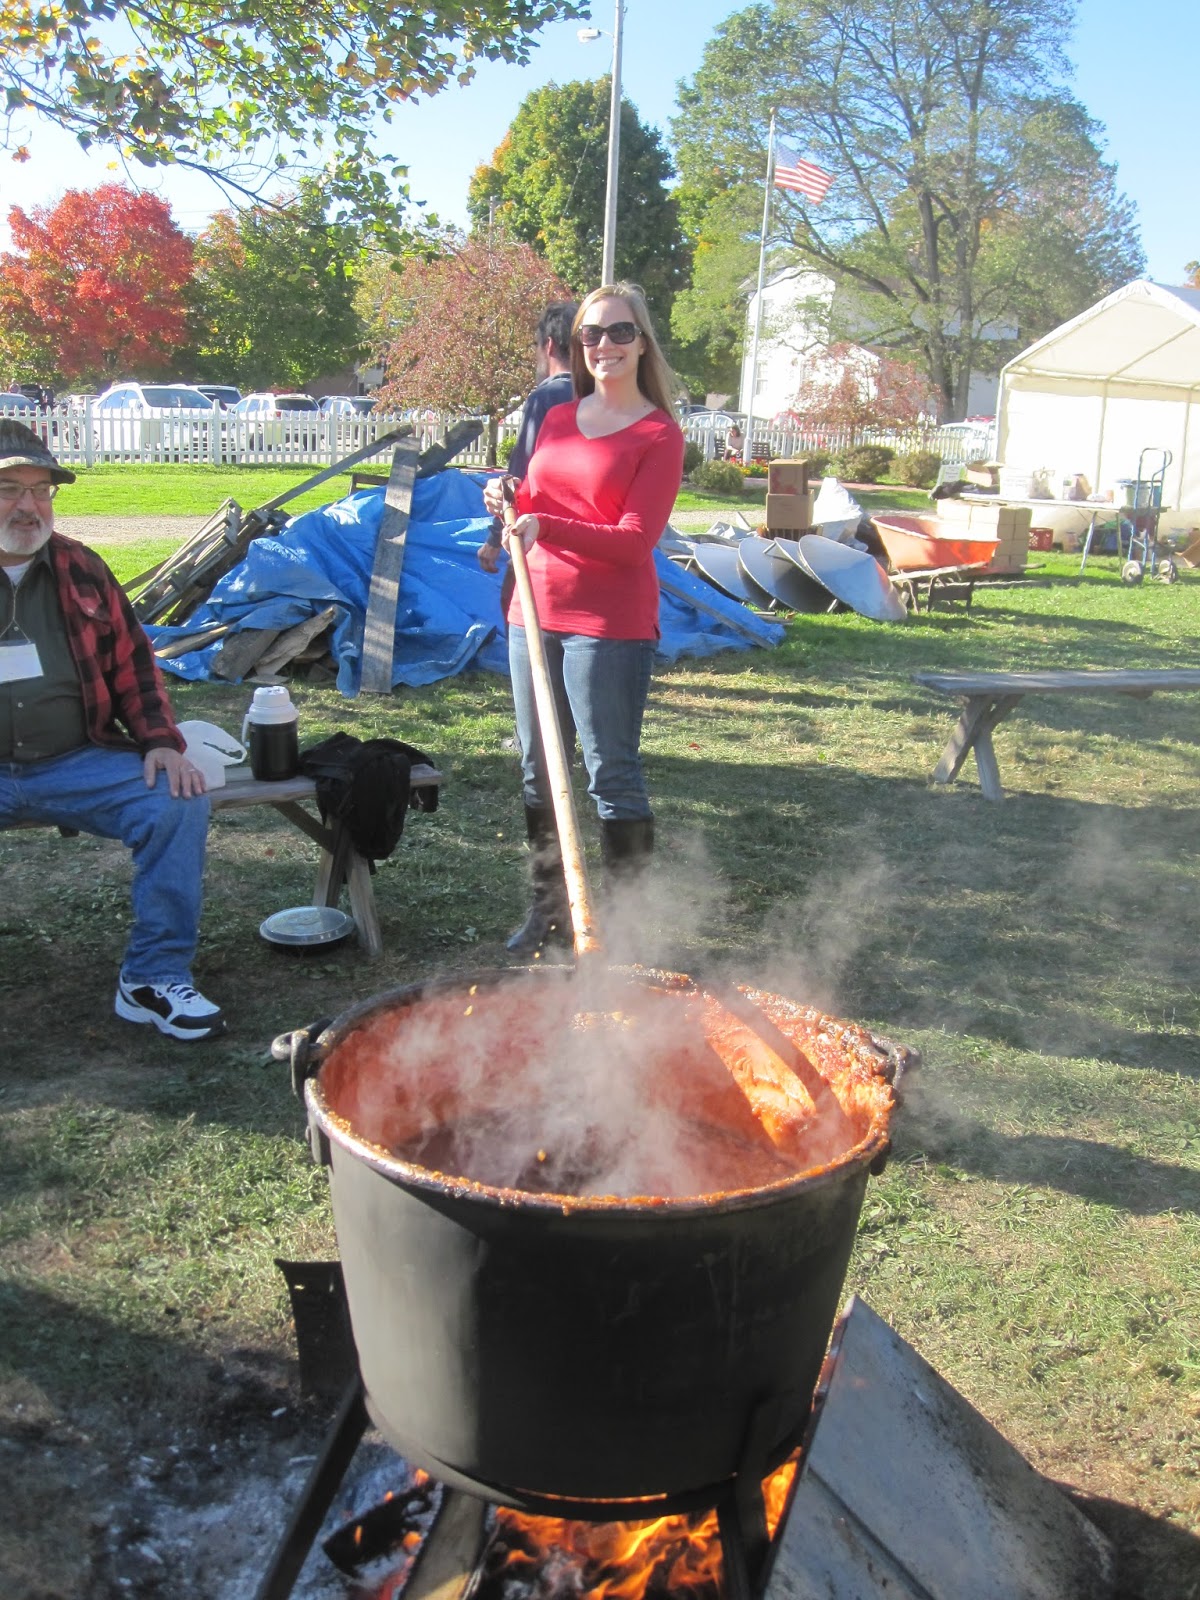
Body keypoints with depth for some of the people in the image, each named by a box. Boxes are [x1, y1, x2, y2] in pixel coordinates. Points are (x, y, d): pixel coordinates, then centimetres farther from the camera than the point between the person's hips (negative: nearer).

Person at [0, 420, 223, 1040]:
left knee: (179, 803, -20)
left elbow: (132, 664, 15)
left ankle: (154, 978, -9)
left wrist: (161, 741, 0)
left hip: (76, 763, 2)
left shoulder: (81, 570, 12)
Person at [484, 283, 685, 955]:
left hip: (611, 626, -7)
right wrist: (508, 500, 1)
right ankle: (550, 907, 28)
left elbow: (636, 539, -15)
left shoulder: (659, 434, -6)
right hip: (535, 615, 7)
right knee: (539, 769, 13)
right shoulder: (558, 420, 13)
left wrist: (547, 527, -24)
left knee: (613, 773, -1)